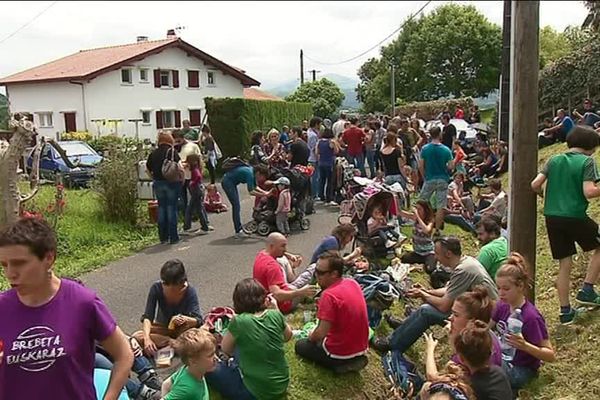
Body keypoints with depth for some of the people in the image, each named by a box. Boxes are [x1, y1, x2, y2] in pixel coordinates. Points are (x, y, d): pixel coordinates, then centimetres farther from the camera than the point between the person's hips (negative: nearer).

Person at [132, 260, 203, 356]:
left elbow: (198, 320, -27)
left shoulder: (190, 291, -22)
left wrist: (185, 320, -49)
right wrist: (147, 338, -38)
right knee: (136, 337, -27)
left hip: (182, 330, -2)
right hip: (162, 328, 3)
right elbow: (147, 317, -21)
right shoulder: (156, 288, -18)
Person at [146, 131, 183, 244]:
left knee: (161, 208, 11)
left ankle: (163, 237, 15)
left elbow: (148, 170, 11)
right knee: (172, 208, 1)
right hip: (172, 183, -4)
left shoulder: (153, 153, 7)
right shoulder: (172, 151, -8)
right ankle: (173, 237, 3)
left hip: (158, 184, 4)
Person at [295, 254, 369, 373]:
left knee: (300, 345, 17)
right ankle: (354, 359, 12)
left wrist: (311, 337, -4)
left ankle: (340, 364, 0)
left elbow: (321, 333, -26)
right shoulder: (353, 283, -2)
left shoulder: (329, 295, -26)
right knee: (317, 338, 34)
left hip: (340, 353, -7)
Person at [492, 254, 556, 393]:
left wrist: (525, 346, -38)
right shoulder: (503, 305, -3)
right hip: (503, 359, 8)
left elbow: (551, 356, -21)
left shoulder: (531, 317, -23)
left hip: (521, 370, -8)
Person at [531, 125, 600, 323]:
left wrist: (547, 196, 21)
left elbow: (535, 185, 2)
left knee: (564, 264, 13)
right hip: (575, 216, -5)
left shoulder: (554, 160, 9)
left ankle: (565, 311, 15)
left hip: (552, 217, 5)